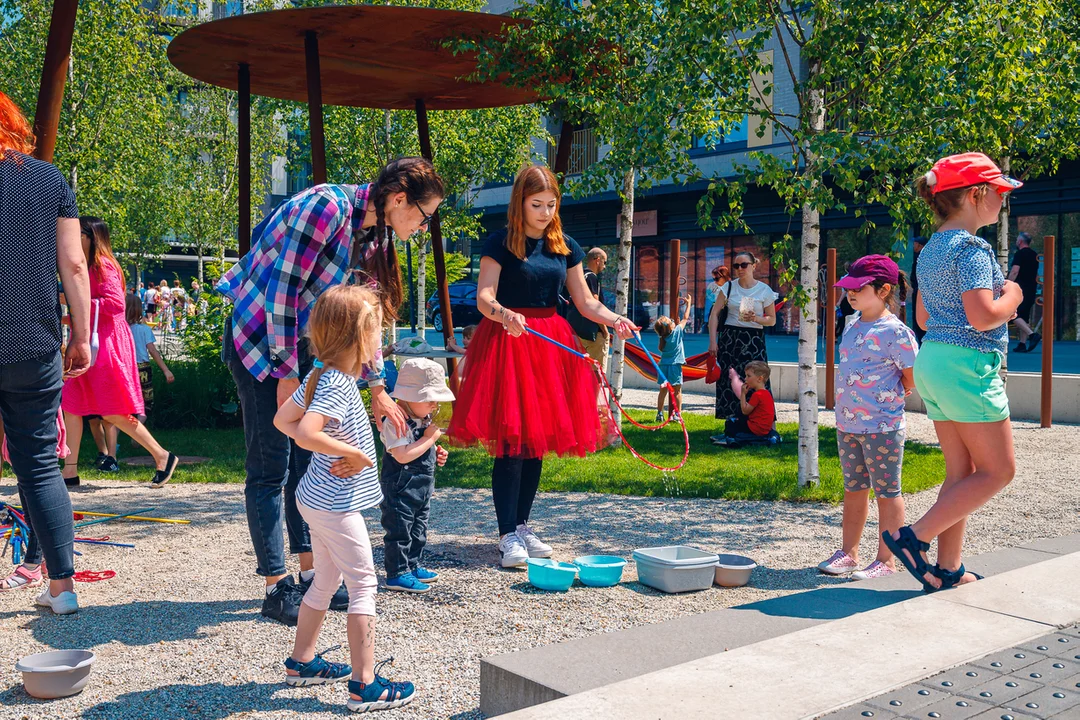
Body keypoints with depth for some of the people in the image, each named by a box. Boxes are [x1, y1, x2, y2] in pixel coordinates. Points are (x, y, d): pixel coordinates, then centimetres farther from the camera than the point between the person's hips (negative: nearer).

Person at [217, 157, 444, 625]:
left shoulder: (376, 234, 3)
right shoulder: (326, 207, -23)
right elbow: (282, 289, -23)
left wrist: (377, 388, 13)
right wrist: (286, 374, -20)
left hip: (304, 343, 9)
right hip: (259, 337, -9)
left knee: (308, 461, 11)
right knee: (270, 467, -5)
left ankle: (311, 576, 20)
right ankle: (277, 588, 4)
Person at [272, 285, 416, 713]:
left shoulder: (321, 376, 6)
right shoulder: (337, 386, -24)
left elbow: (282, 420, 12)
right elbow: (305, 433, -36)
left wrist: (329, 448, 3)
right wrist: (354, 453, -24)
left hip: (318, 497, 10)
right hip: (336, 504, -10)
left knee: (326, 581, 21)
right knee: (363, 584, -4)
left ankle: (301, 662, 34)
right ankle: (365, 685, 0)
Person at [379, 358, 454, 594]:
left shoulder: (424, 420, 8)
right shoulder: (395, 423, -21)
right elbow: (403, 455, -31)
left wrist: (436, 454, 3)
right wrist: (430, 438, -24)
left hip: (422, 487, 10)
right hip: (400, 489, -9)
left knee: (418, 530, 19)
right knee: (399, 531, -1)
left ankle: (412, 566, 32)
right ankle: (397, 574, 7)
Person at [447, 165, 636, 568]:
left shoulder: (566, 247, 11)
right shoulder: (501, 243, -3)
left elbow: (585, 301, 11)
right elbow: (484, 297, -10)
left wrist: (615, 320, -7)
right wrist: (505, 314, -32)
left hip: (551, 345, 5)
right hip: (508, 343, -5)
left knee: (538, 441, 8)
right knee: (511, 441, -9)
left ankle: (522, 526, 20)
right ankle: (507, 535, -4)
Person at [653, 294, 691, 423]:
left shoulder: (662, 337, -1)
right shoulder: (677, 331, -9)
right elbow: (685, 318, 2)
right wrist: (689, 303, 14)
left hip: (663, 365, 3)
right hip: (675, 365, -3)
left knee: (663, 390, 7)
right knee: (677, 390, 5)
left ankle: (660, 414, 6)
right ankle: (677, 414, 6)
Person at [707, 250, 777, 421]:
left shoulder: (765, 290, 3)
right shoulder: (728, 287, 5)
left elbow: (772, 320, 8)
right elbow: (714, 314, 3)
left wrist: (755, 318, -12)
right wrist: (713, 341, -6)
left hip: (754, 341, -1)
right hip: (729, 339, 1)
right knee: (729, 382, -1)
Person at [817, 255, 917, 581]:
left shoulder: (896, 332, -15)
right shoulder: (853, 324, 8)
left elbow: (912, 380, -10)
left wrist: (885, 400, 0)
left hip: (882, 427, -8)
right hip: (847, 424, 8)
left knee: (887, 492, 4)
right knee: (853, 489, 15)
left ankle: (886, 560, 12)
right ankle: (848, 553, 25)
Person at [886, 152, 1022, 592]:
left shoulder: (931, 250, 15)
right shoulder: (971, 248, -13)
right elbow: (983, 317, -22)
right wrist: (1012, 296, -2)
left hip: (932, 359, 9)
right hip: (968, 363, -9)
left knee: (960, 472, 12)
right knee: (998, 470, 0)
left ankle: (948, 570, 14)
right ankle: (913, 538, -4)